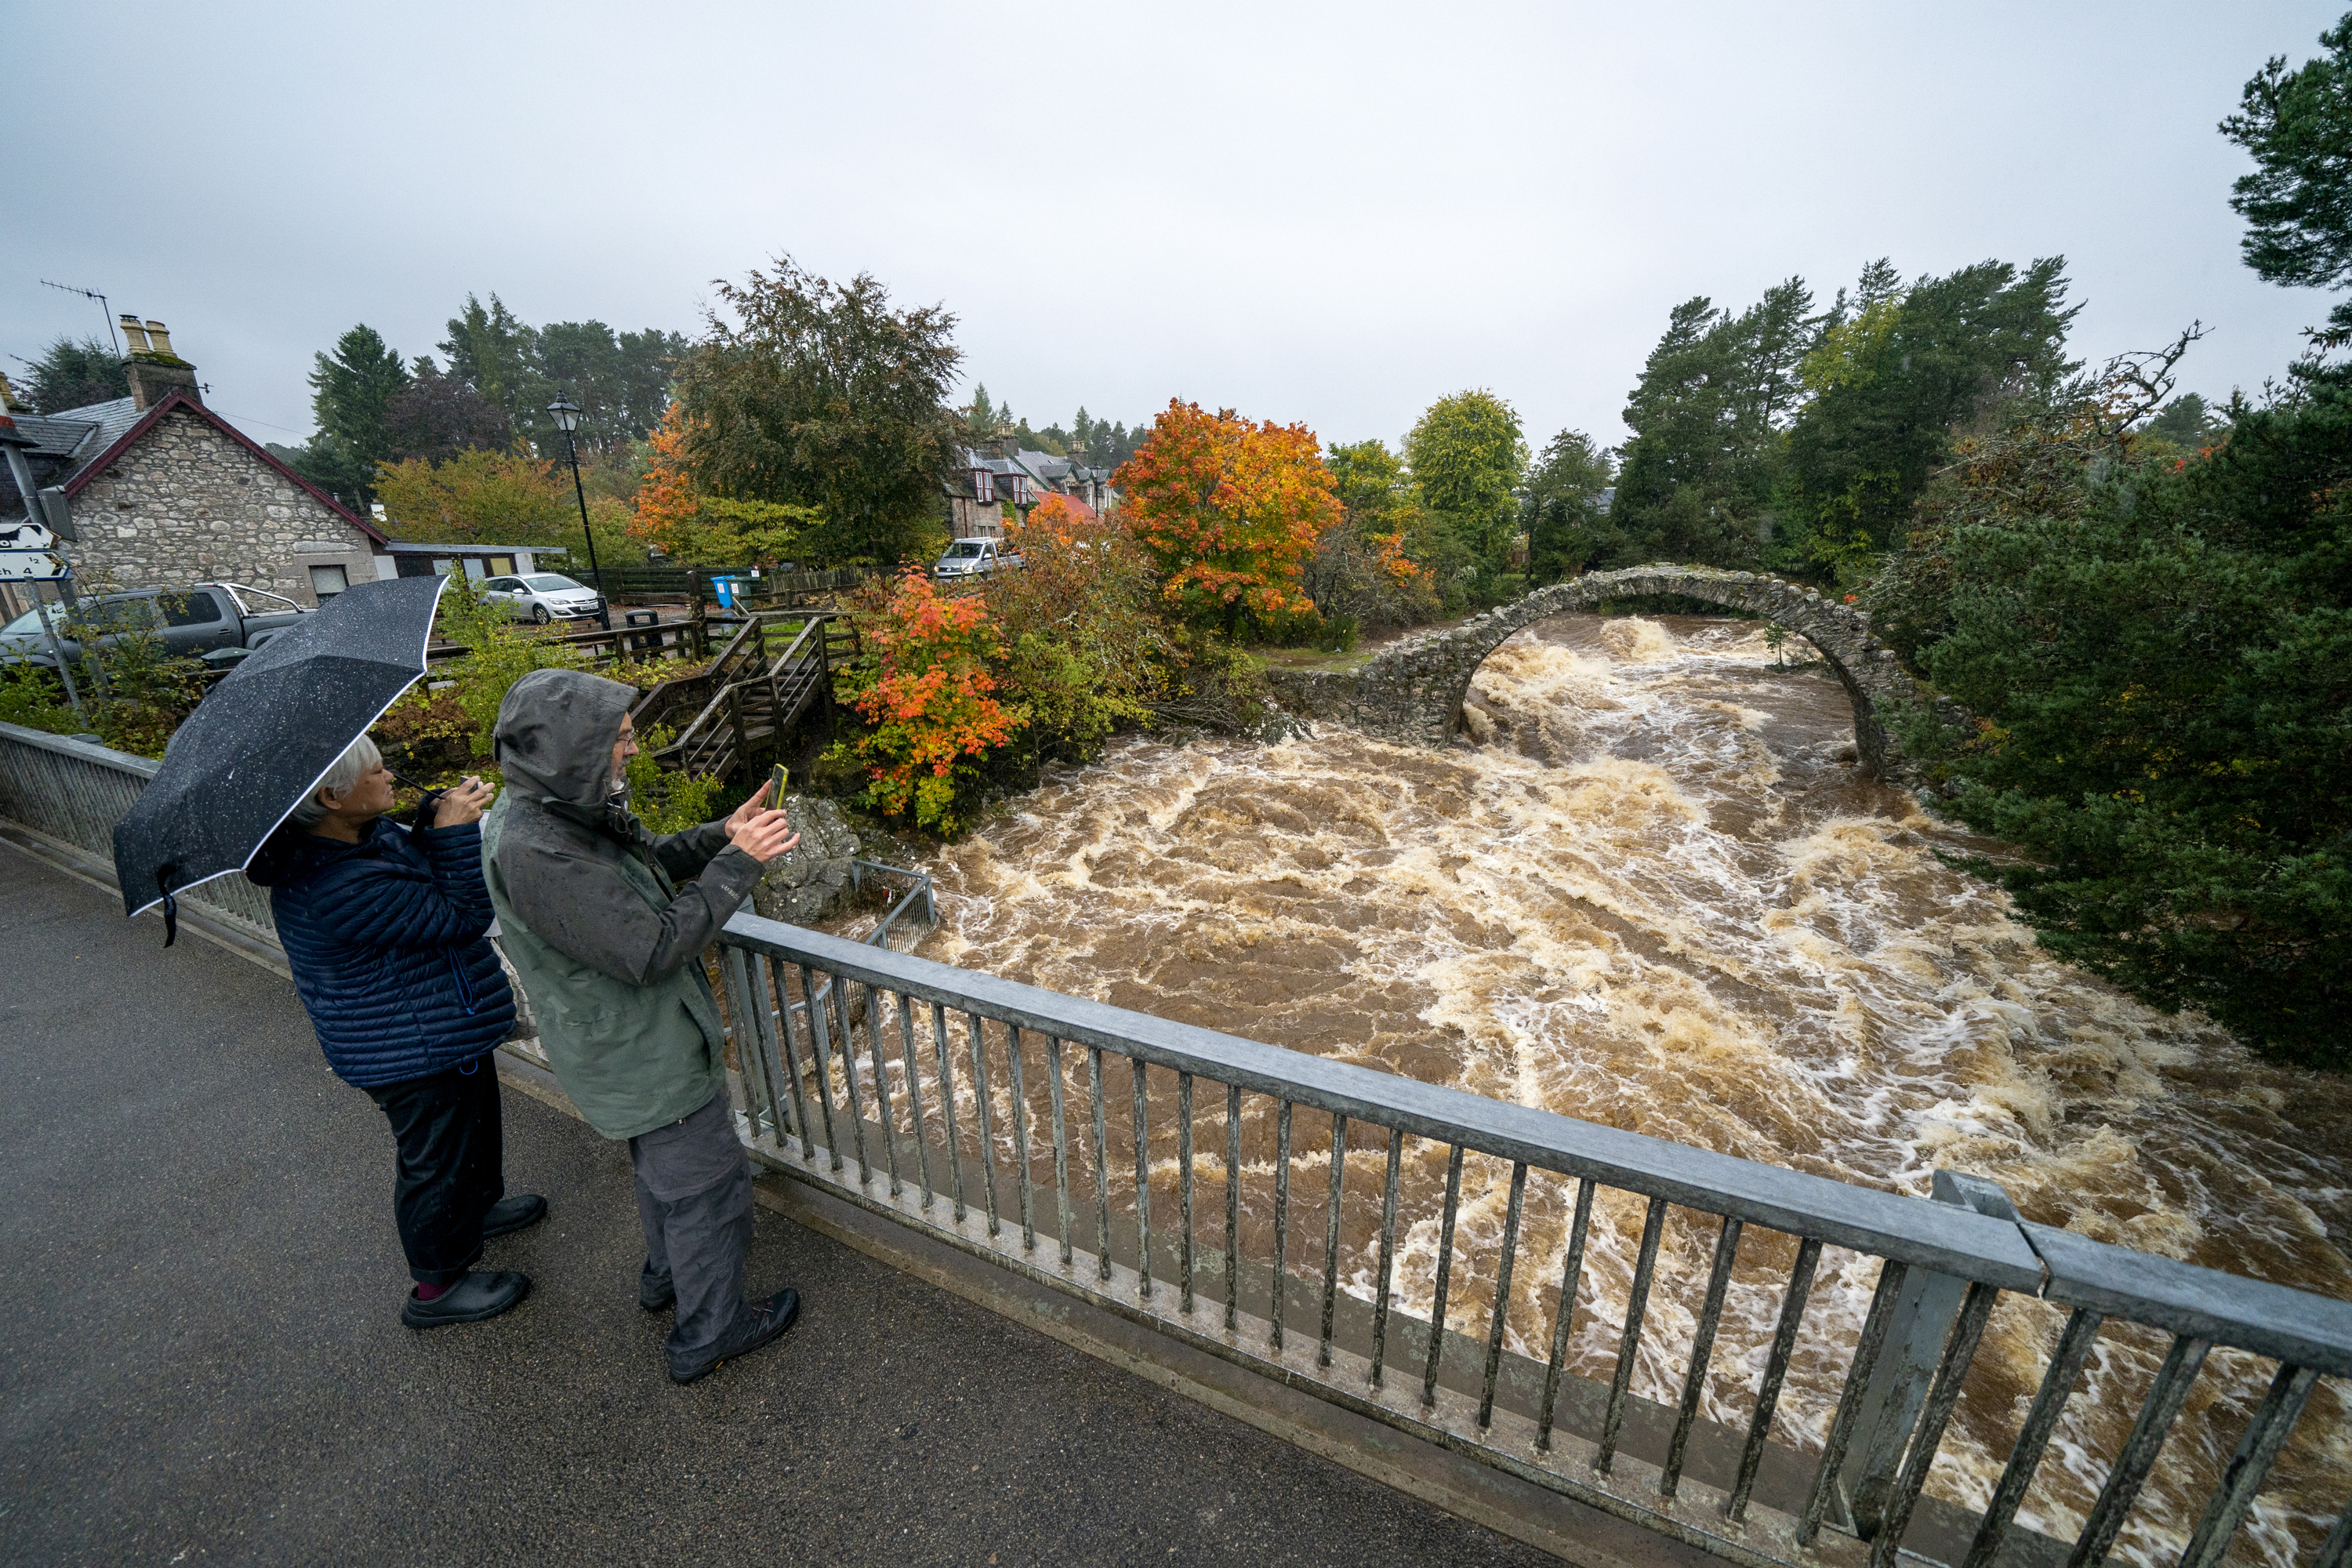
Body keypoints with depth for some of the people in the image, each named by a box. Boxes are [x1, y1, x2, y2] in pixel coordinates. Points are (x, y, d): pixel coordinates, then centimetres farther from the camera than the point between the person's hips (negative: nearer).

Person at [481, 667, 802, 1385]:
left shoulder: (567, 807, -4)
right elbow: (653, 950, -33)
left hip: (640, 1037, 10)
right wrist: (737, 862, -29)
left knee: (665, 1166, 31)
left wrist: (722, 834, -7)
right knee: (707, 1184, 10)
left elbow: (650, 856, 10)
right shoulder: (534, 852, -34)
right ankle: (707, 1333, 32)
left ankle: (666, 1276, 55)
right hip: (641, 1057, -10)